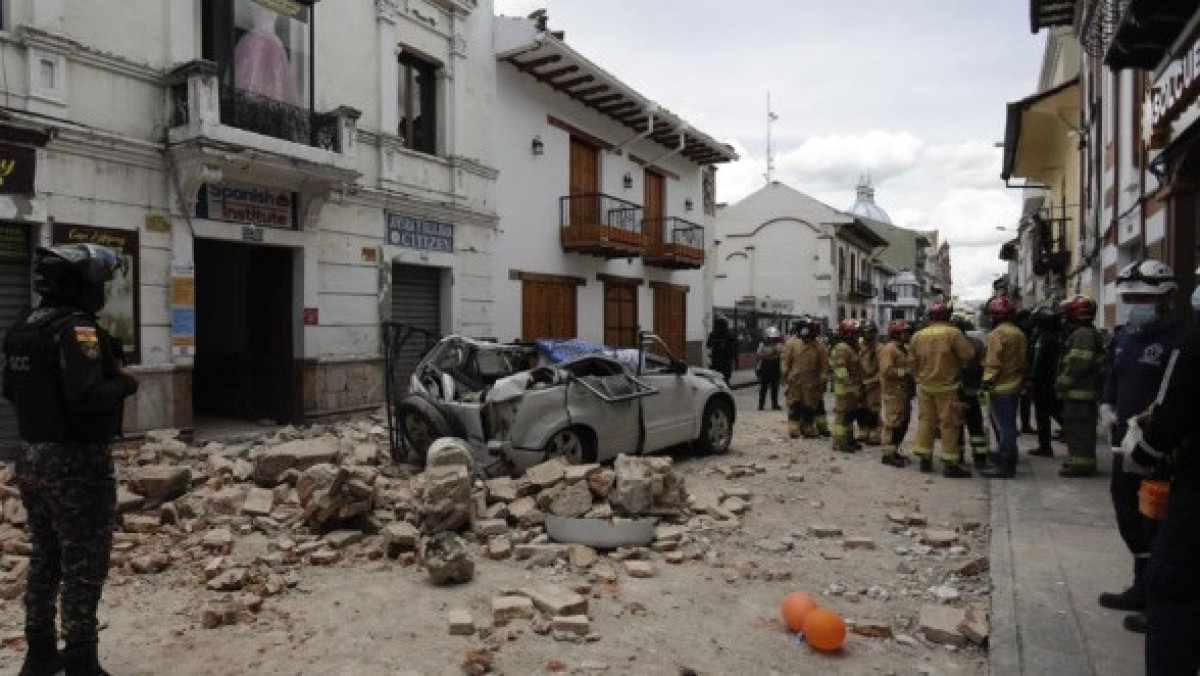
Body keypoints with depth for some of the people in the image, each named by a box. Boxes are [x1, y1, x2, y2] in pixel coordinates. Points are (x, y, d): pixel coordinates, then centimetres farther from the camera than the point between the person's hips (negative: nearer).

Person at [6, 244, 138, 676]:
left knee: (45, 560, 20)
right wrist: (124, 383, -12)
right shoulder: (75, 327, -19)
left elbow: (12, 391, 18)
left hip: (33, 458, 9)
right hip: (77, 463, -9)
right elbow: (87, 396, -29)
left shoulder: (23, 329, 9)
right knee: (84, 566, 1)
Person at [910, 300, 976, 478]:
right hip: (947, 386, -4)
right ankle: (950, 463, 3)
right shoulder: (953, 333, -13)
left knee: (926, 420, 12)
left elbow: (913, 362, 6)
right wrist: (957, 366, 5)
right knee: (949, 424, 1)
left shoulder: (918, 336, 1)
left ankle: (925, 458, 16)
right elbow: (968, 355, -13)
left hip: (925, 385, 5)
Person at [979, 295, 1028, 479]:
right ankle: (1009, 463, 26)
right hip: (1015, 386, 9)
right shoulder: (1019, 333, 12)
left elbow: (993, 363, -19)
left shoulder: (997, 334, -16)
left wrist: (986, 381, -13)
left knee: (1003, 427, -5)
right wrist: (1021, 379, 21)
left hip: (1000, 388, -9)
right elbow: (1022, 360, 16)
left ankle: (1004, 466, -2)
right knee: (1009, 425, 17)